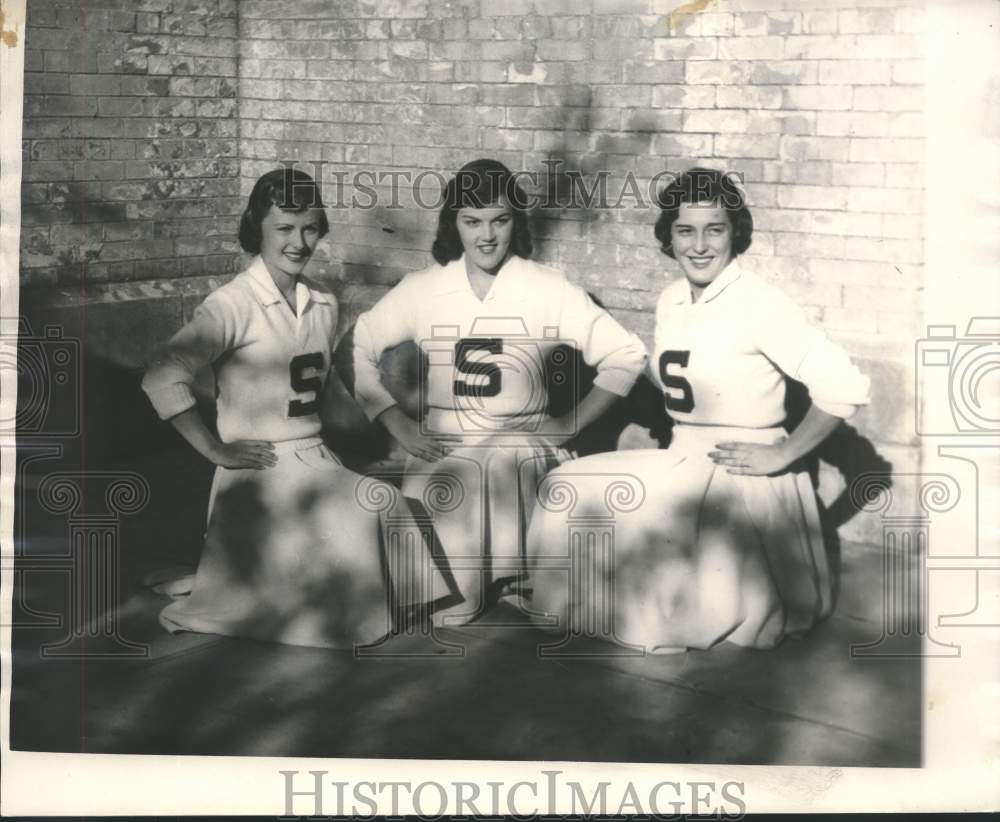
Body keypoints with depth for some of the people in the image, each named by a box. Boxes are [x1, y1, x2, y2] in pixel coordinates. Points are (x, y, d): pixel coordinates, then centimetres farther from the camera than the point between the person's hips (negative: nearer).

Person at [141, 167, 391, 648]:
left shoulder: (324, 305, 8)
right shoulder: (234, 304, -12)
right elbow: (161, 382, -20)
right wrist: (216, 450, -15)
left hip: (316, 461, 7)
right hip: (261, 473, -7)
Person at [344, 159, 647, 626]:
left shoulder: (550, 291, 2)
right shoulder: (421, 290, 6)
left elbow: (626, 356, 3)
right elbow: (356, 349, 11)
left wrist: (568, 424, -4)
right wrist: (398, 424, 0)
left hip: (522, 445, 1)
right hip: (442, 449, 0)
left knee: (497, 467, -37)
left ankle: (499, 585, -9)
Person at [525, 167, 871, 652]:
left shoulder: (759, 303, -18)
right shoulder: (671, 301, 6)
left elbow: (845, 387, -23)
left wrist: (782, 455, -17)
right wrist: (678, 440, 5)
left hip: (738, 478, -7)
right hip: (682, 463, 8)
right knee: (566, 490, 1)